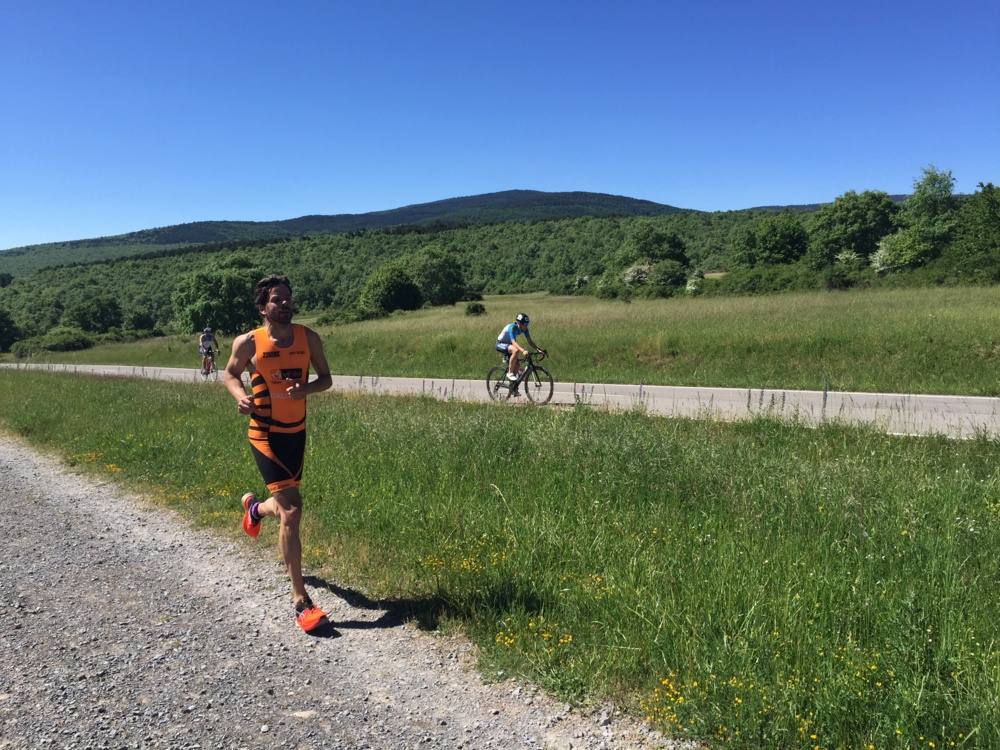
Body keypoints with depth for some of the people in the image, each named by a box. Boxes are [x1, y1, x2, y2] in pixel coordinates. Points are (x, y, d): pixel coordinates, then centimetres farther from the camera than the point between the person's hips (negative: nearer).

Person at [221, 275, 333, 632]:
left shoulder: (308, 337, -1)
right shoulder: (248, 342, -8)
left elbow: (326, 378, 6)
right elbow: (229, 373, 9)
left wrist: (305, 389, -16)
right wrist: (241, 396, -12)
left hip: (297, 432, 5)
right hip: (266, 435, -5)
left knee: (287, 505, 22)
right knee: (291, 512, -13)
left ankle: (254, 507, 61)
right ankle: (301, 601, -5)